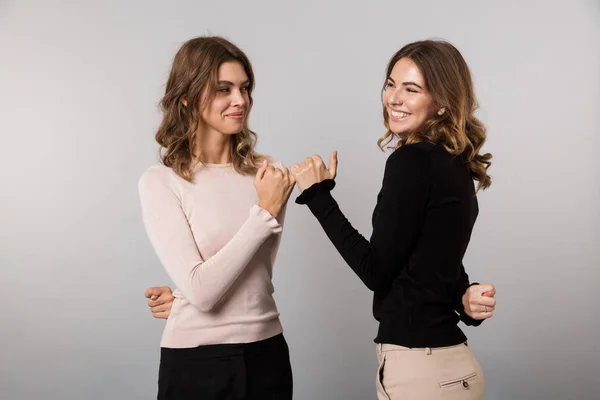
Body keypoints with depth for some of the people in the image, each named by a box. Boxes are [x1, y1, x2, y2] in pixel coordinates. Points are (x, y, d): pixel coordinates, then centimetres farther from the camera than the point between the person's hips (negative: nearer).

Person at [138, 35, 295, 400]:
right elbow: (201, 291, -17)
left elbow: (254, 277, 9)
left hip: (267, 352, 3)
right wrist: (265, 212, -15)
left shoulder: (269, 173, -3)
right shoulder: (161, 181, -11)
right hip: (196, 361, -3)